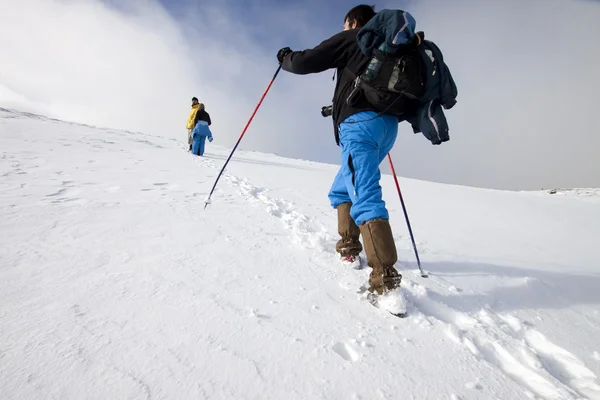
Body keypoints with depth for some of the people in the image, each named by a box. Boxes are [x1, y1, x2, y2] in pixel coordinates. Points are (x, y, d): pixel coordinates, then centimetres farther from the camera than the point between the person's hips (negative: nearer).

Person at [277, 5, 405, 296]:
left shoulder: (350, 38, 11)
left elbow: (305, 63, 4)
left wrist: (284, 57, 26)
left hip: (360, 123, -8)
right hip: (387, 125, 8)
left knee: (365, 198, -18)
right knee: (341, 190, 20)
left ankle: (385, 277, -24)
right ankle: (349, 247, 21)